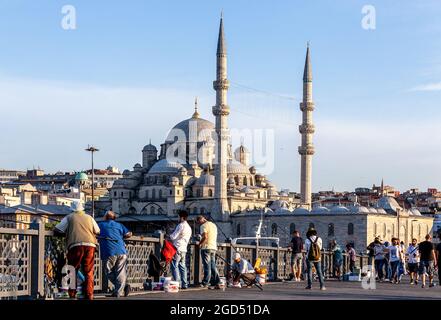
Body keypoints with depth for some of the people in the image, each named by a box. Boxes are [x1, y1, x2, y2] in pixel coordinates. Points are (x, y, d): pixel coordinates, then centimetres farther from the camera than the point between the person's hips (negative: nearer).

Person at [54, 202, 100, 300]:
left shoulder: (69, 217, 13)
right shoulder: (89, 217, 20)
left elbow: (57, 230, 10)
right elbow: (97, 231, 24)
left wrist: (66, 233, 27)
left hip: (76, 245, -2)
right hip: (90, 245, 2)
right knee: (88, 272, 7)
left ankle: (72, 294, 0)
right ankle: (89, 295, 1)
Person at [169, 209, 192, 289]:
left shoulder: (181, 225, -10)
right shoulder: (189, 227, 17)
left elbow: (173, 237, -12)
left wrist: (169, 235, 10)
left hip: (177, 249, -8)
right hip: (184, 249, 8)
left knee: (175, 266, -7)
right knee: (182, 266, 9)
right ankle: (184, 284, 7)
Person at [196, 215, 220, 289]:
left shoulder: (204, 226, -7)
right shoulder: (213, 225, 20)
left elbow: (205, 237, -19)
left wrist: (200, 244, -5)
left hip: (206, 247, -8)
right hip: (214, 247, 8)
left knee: (207, 266, -8)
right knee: (213, 266, 7)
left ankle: (205, 283, -8)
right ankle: (216, 283, 3)